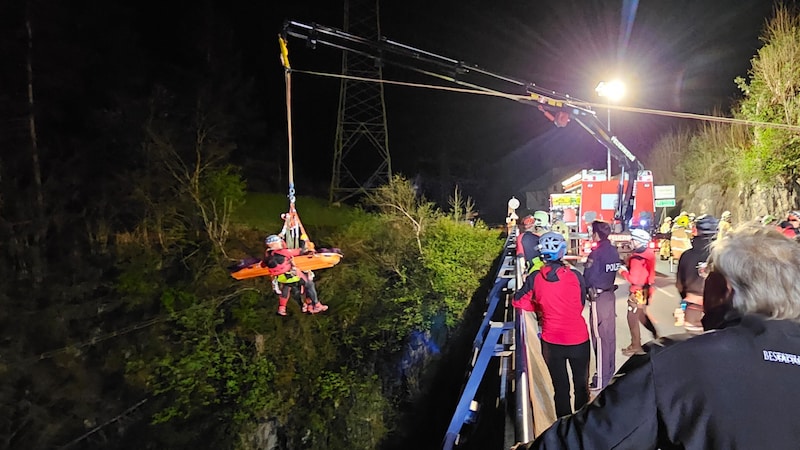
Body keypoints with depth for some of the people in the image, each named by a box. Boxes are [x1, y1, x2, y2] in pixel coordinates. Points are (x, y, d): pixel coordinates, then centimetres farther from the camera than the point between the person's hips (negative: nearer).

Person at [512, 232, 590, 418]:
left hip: (552, 341, 0)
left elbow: (519, 301, -2)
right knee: (581, 385, 20)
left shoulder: (535, 278, -12)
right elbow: (581, 304, 3)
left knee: (560, 387, 15)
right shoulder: (575, 276, -12)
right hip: (578, 339, 0)